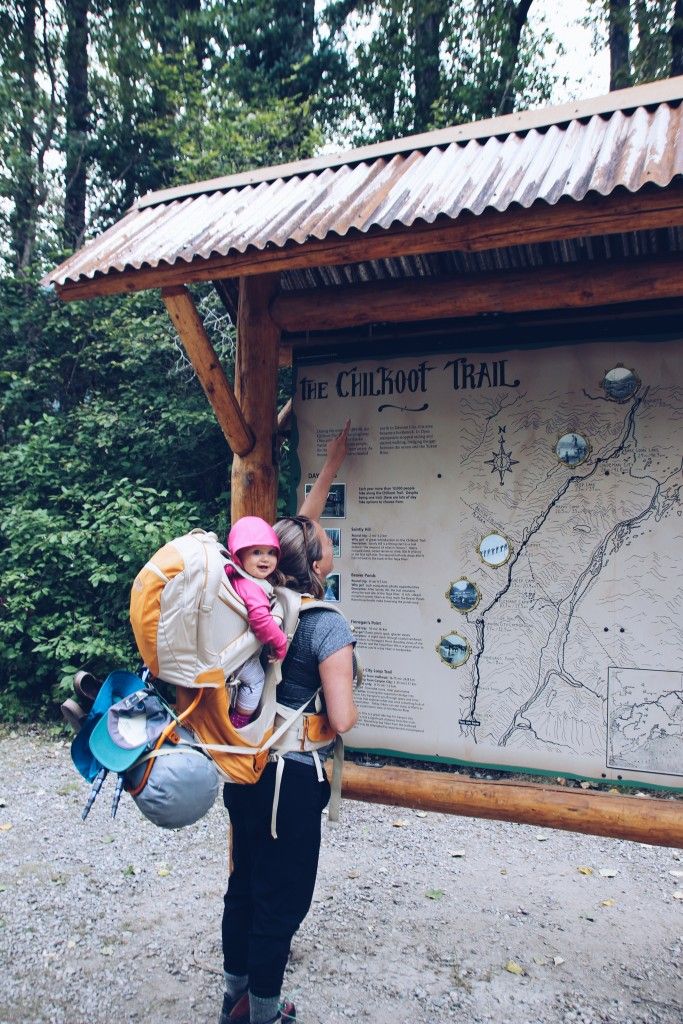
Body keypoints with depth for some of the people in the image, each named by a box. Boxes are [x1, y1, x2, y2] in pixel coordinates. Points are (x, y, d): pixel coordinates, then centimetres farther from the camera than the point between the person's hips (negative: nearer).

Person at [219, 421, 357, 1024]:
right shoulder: (329, 626, -20)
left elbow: (300, 526, 12)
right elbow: (341, 721, -21)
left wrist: (331, 466, 21)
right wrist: (352, 707, 3)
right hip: (292, 776, -7)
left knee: (245, 883, 23)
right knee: (282, 900, 12)